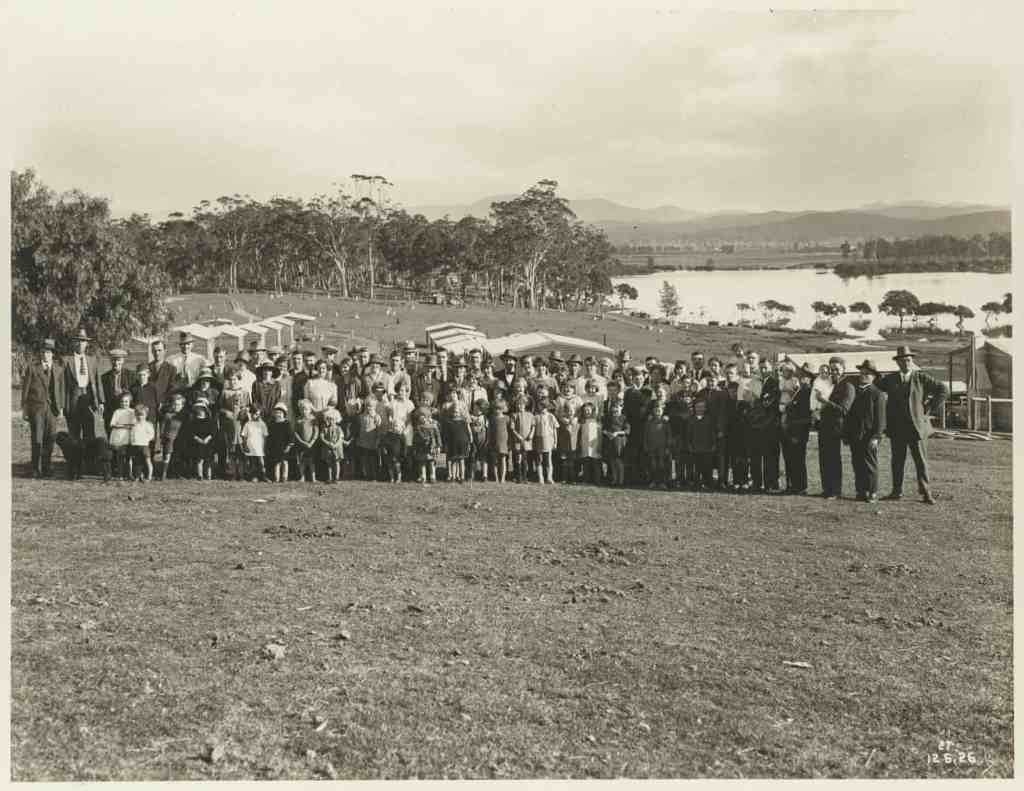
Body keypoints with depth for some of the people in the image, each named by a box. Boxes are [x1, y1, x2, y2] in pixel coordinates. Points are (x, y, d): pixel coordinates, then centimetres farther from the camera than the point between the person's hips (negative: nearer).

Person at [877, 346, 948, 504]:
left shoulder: (921, 377, 0)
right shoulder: (890, 379, 6)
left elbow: (943, 390, 1)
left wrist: (930, 408, -3)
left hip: (917, 426, -2)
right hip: (896, 428, 2)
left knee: (921, 461, 0)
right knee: (897, 461, 7)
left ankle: (926, 493, 3)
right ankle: (897, 491, 14)